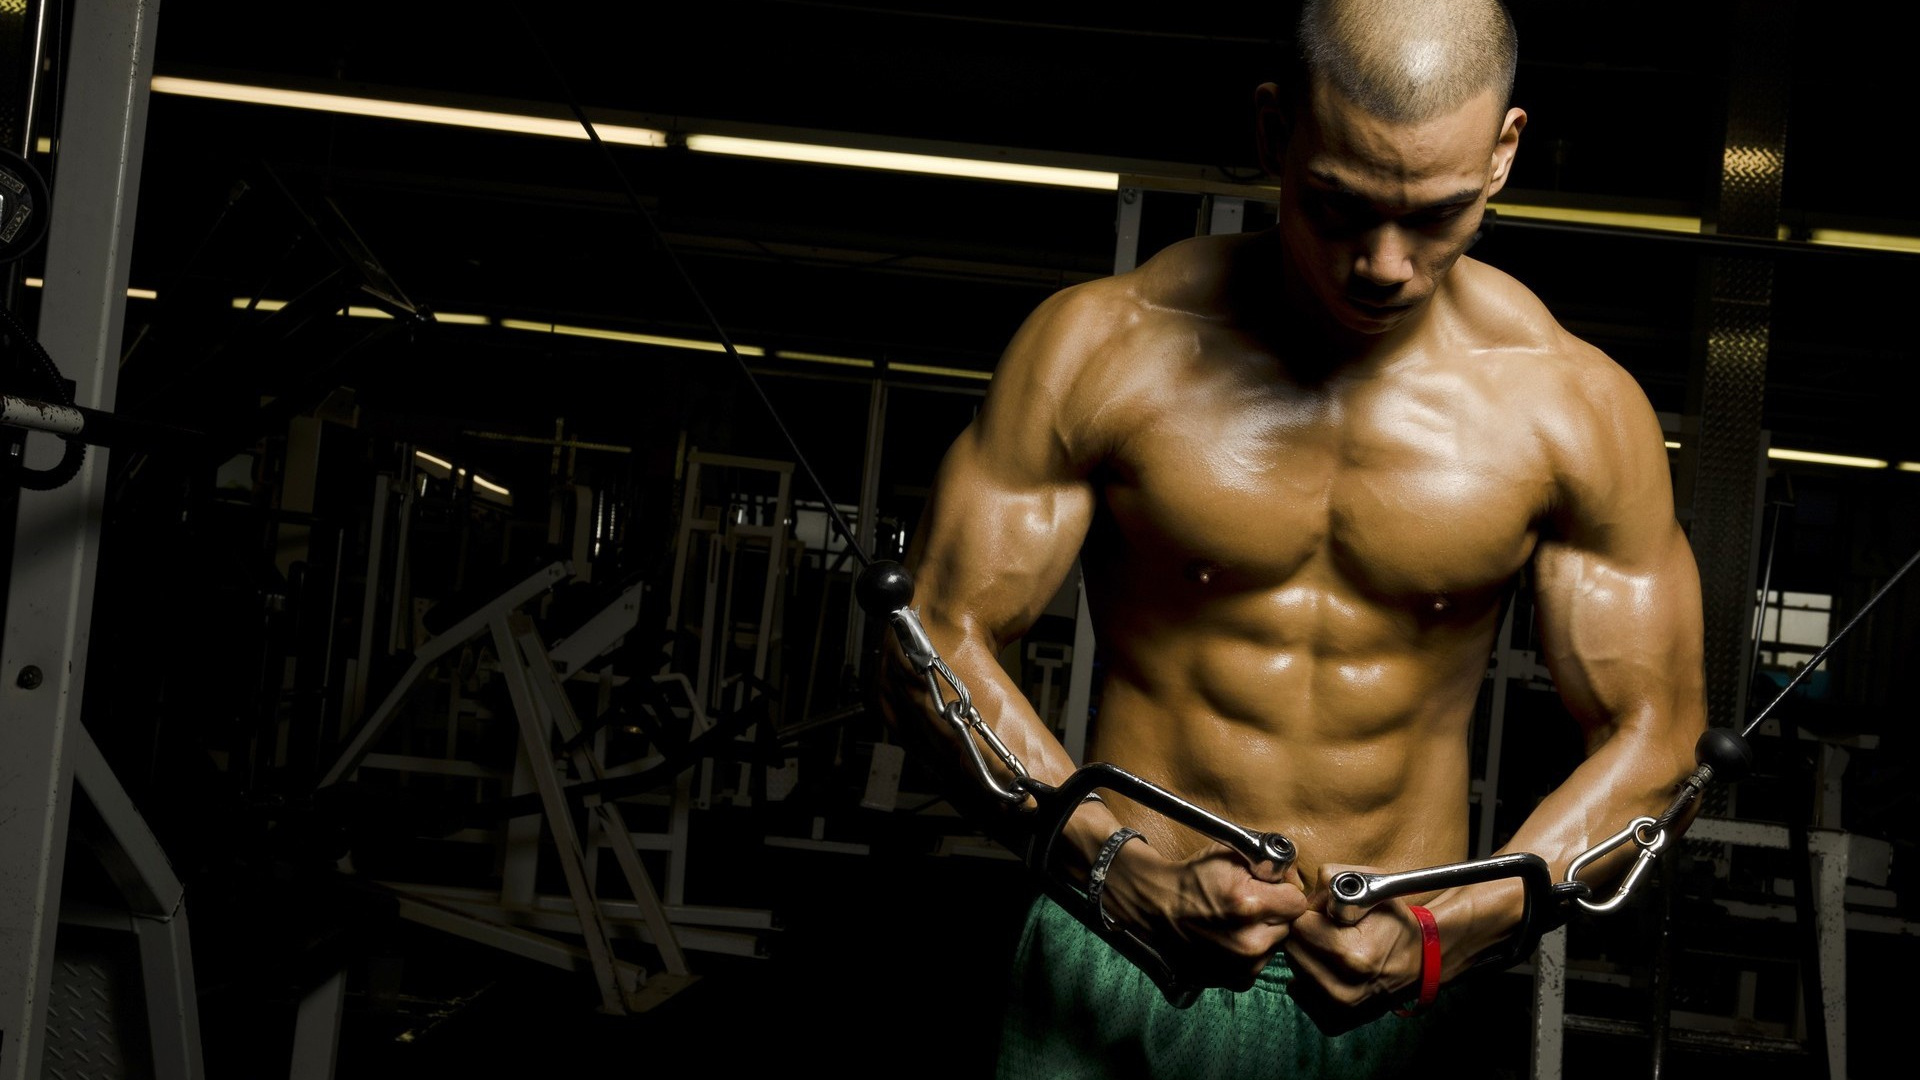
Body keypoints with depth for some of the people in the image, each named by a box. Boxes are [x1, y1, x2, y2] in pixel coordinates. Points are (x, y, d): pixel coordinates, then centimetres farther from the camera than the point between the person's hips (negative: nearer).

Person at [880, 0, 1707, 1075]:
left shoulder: (1575, 408, -7)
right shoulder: (1100, 347, -10)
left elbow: (1652, 733, -1)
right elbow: (942, 636, -7)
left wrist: (1445, 934, -13)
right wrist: (1127, 868, -17)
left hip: (1378, 988, 1)